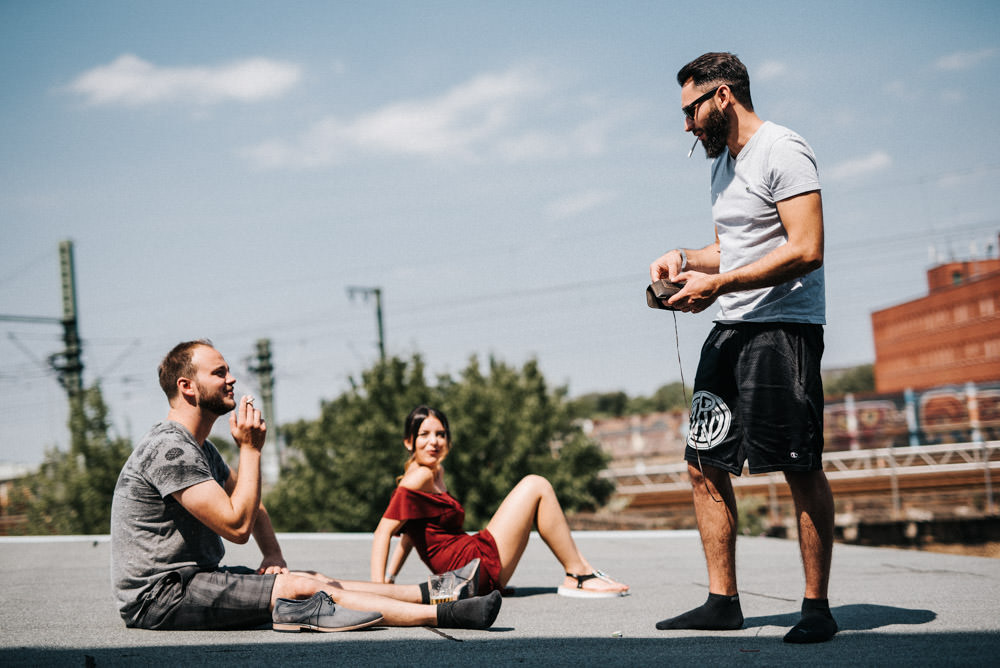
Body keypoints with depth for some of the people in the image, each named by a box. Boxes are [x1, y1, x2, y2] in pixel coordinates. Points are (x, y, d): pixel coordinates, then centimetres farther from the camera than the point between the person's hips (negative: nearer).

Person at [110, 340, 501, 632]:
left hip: (189, 580, 10)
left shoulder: (200, 448, 15)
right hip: (158, 596, -10)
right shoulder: (169, 448, -19)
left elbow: (250, 506, 24)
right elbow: (237, 525, -22)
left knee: (318, 579, 2)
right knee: (301, 589, -18)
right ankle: (443, 614, -18)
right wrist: (250, 449, -17)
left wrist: (273, 554, 5)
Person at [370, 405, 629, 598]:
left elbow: (413, 527, 23)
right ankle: (579, 577, -3)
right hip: (479, 567, -10)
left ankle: (583, 568, 13)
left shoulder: (436, 471, 16)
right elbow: (383, 532, -20)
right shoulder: (420, 477, -13)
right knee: (536, 486, -5)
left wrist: (390, 579, 16)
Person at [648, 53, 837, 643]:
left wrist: (717, 284, -20)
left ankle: (817, 607, 3)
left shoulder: (783, 151, -10)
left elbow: (805, 250, -19)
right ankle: (723, 602, 12)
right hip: (730, 329, 9)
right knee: (705, 464, 5)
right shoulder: (724, 163, 19)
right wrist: (685, 258, 10)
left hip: (785, 327, -9)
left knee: (802, 471, -5)